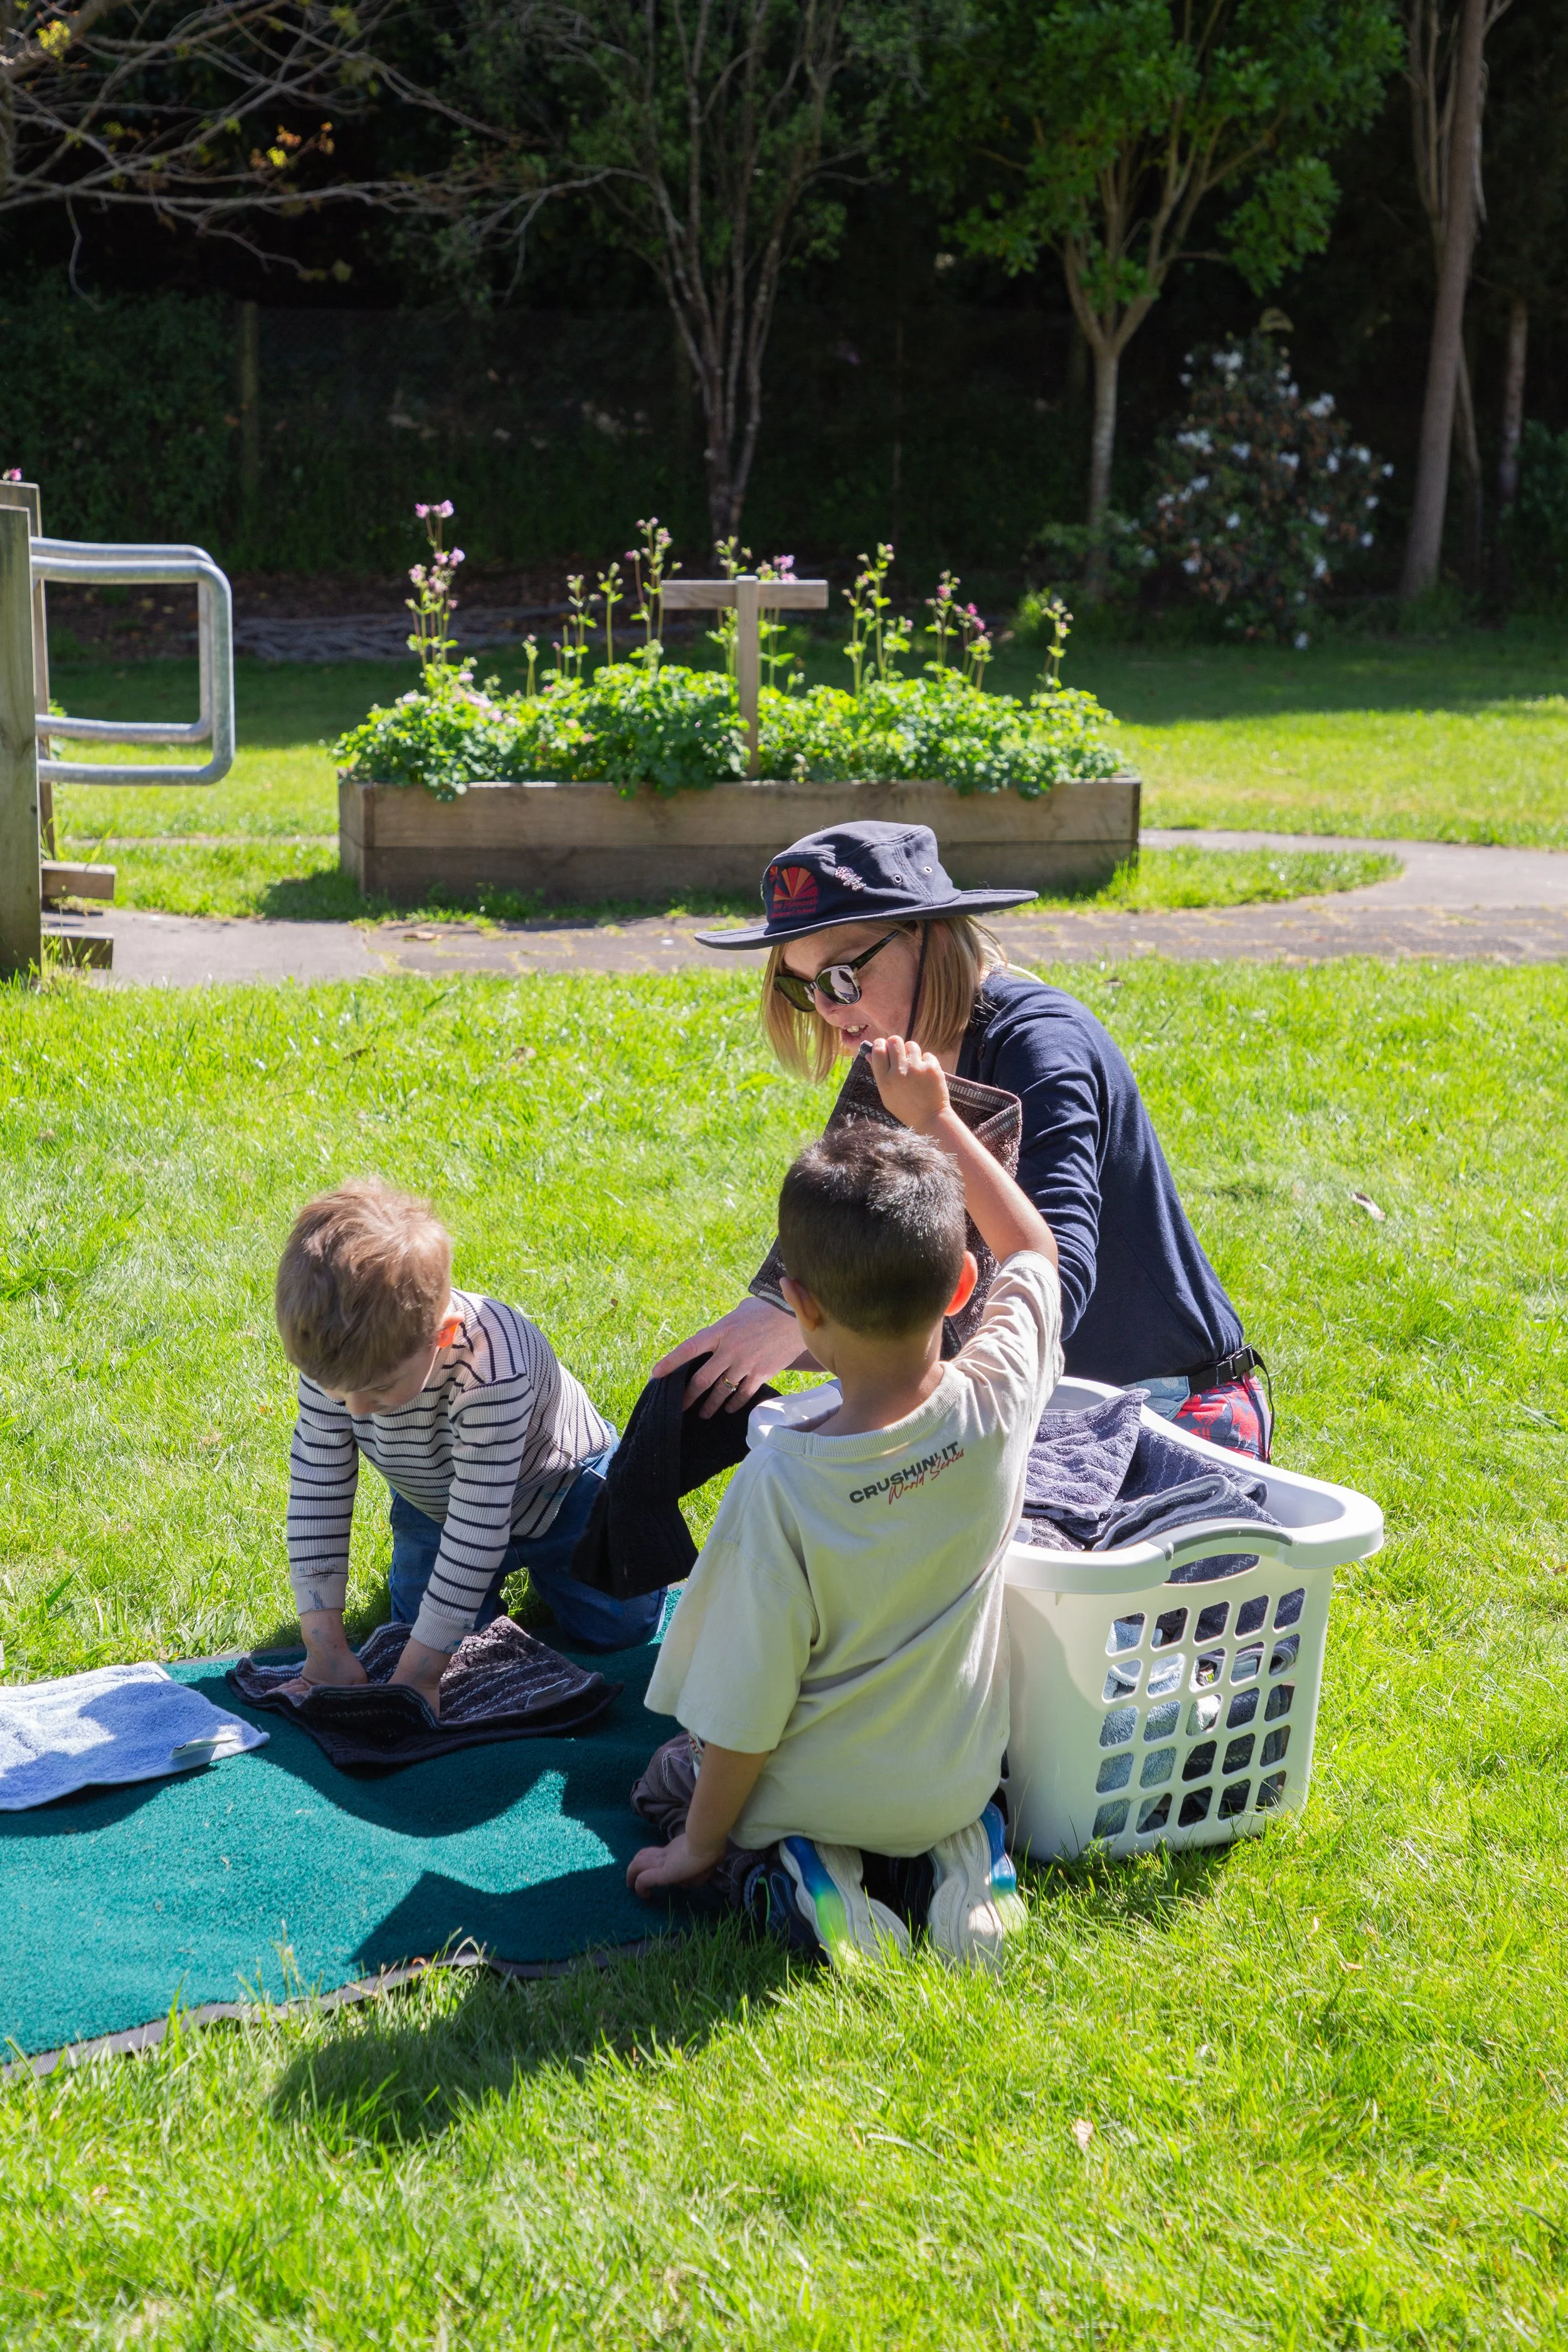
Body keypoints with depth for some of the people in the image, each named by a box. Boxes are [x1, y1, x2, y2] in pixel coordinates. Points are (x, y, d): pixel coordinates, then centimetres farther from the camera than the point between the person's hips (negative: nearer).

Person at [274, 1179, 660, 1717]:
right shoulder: (336, 1356, -32)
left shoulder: (491, 1372, -46)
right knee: (418, 1624, -2)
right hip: (434, 1503, 4)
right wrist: (324, 1642, -24)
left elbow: (477, 1526, -41)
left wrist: (419, 1670, -39)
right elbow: (317, 1484, -23)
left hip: (558, 1487, -4)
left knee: (614, 1626, -2)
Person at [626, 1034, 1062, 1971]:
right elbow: (1034, 1248, 1)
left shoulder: (783, 1480, -31)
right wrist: (933, 1117, 7)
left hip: (807, 1793, -4)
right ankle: (967, 1842, 8)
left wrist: (703, 1845, -4)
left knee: (672, 1770, 28)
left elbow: (744, 1710, -20)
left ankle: (790, 1866, 0)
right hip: (953, 1779, 4)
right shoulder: (998, 1404, -22)